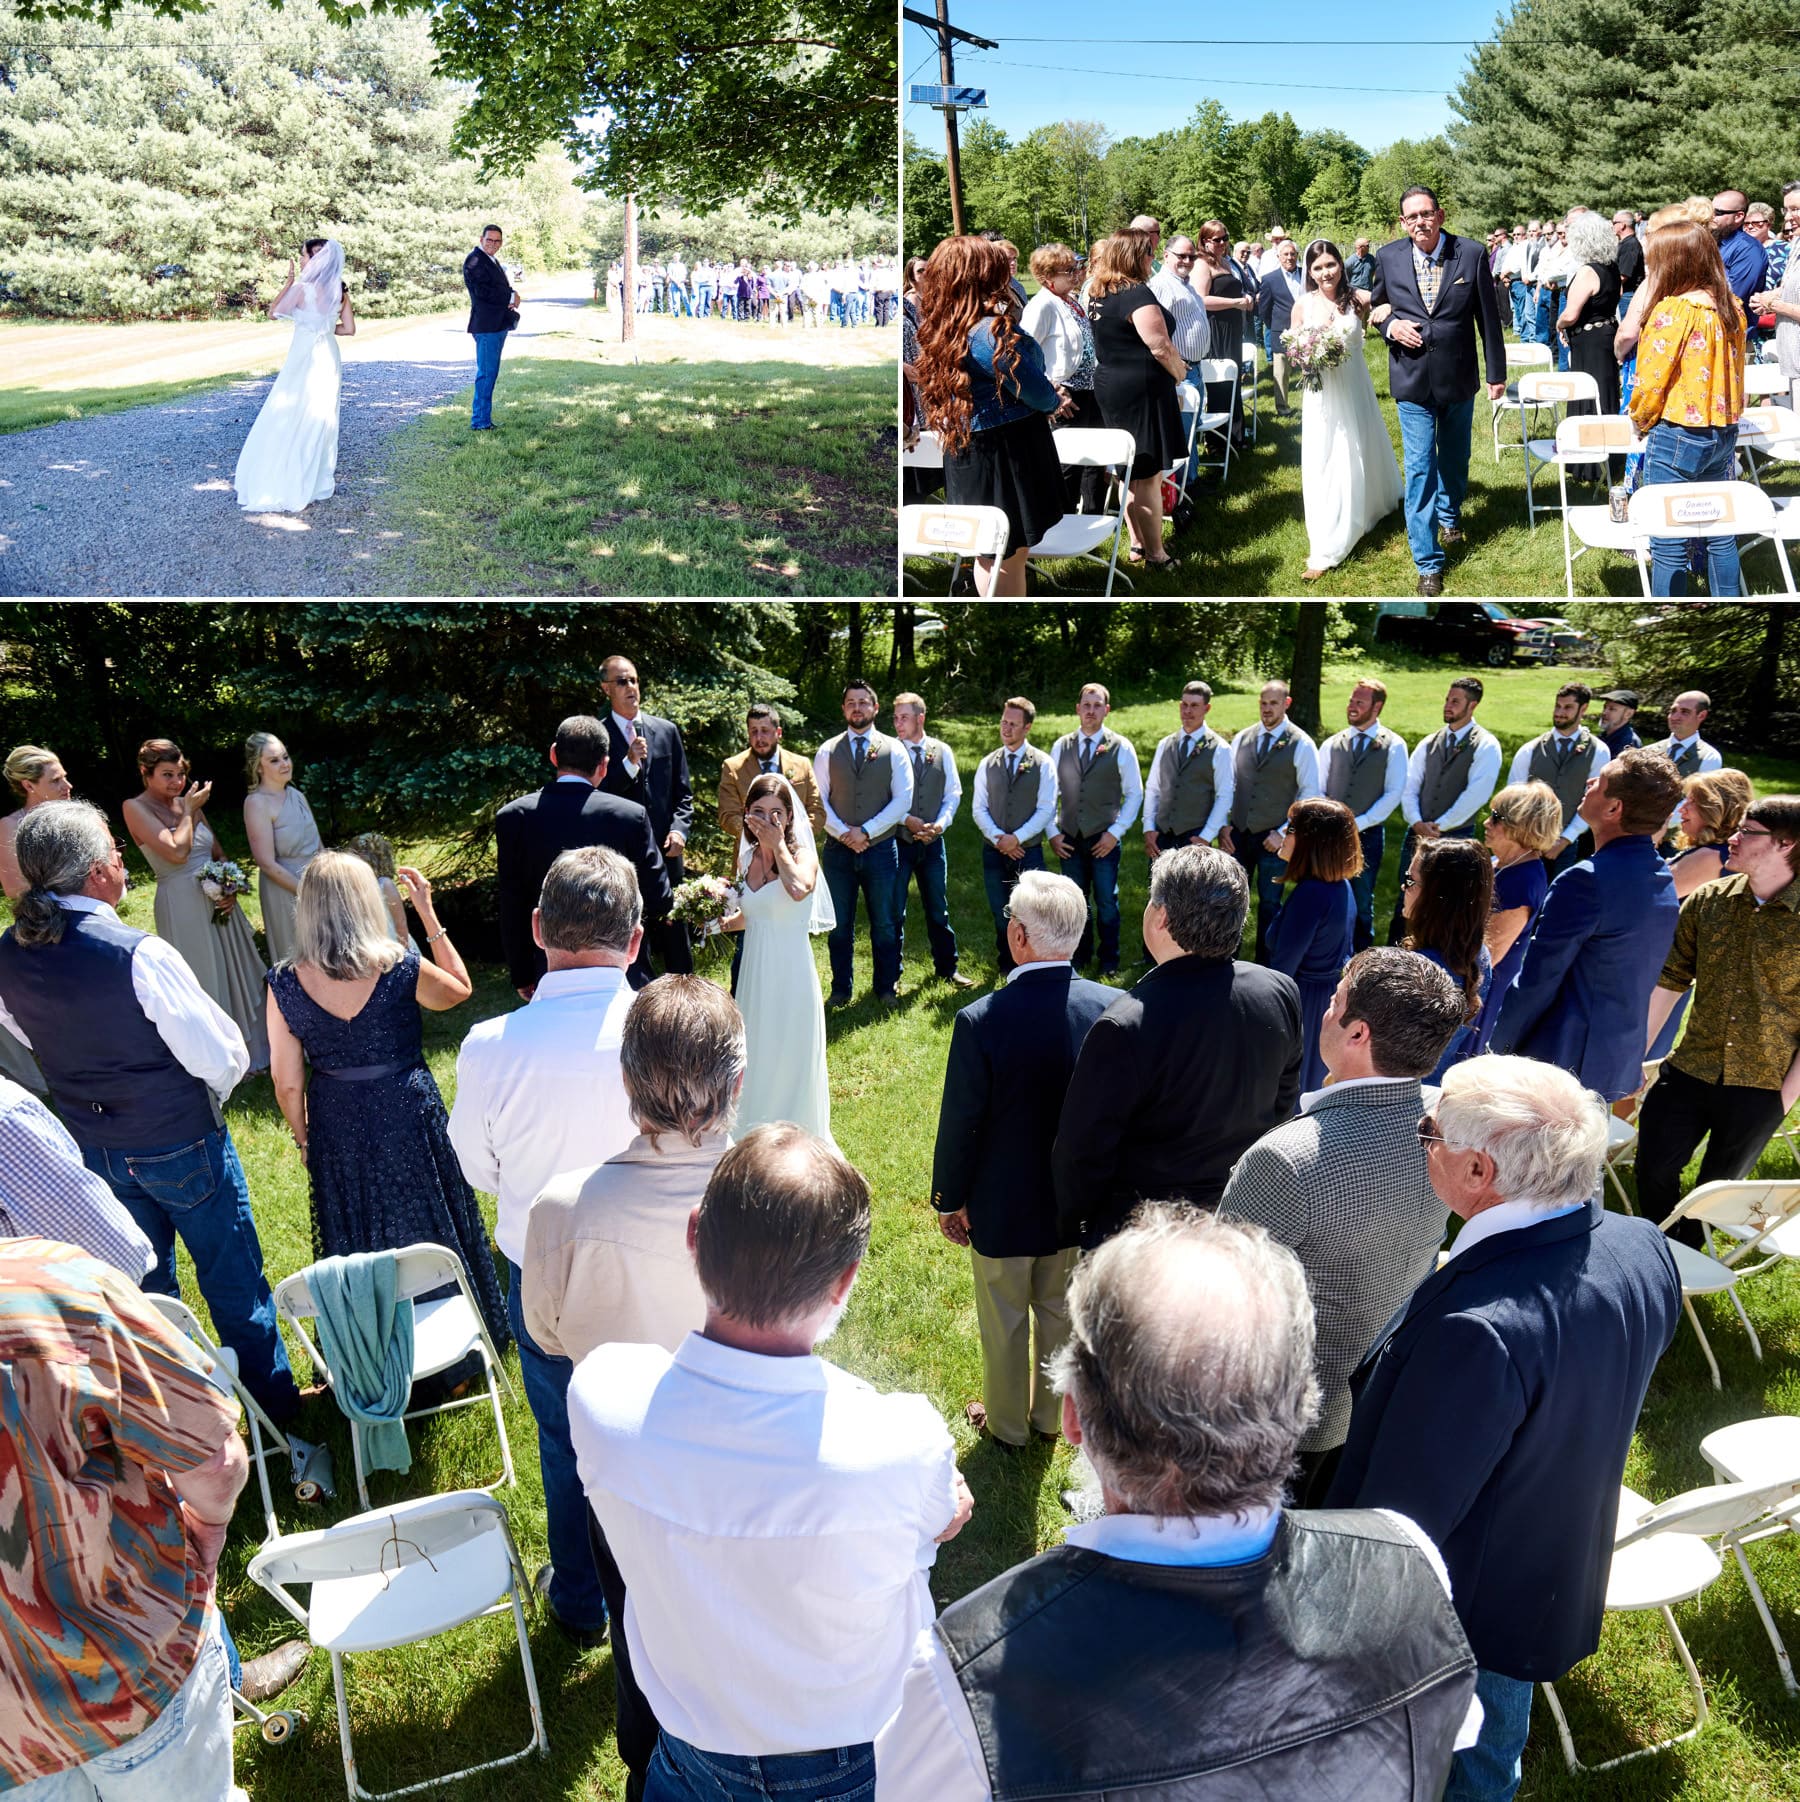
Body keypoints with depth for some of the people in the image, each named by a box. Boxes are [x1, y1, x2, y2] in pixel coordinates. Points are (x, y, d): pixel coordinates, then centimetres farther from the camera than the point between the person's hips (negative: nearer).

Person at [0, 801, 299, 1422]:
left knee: (143, 1283, 24)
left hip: (94, 1151, 6)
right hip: (181, 1148, -6)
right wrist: (209, 1095, -1)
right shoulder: (139, 955, -29)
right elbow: (222, 1057, -23)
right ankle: (274, 1406, 27)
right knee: (233, 1282, 12)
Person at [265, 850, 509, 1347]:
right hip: (408, 1117, -1)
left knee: (356, 1245, 21)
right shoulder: (400, 970, -19)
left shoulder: (285, 984, -15)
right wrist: (428, 912, 0)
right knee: (430, 1230, 20)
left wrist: (303, 1139, 10)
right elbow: (460, 989, 3)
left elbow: (287, 1083, -7)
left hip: (337, 1128, 2)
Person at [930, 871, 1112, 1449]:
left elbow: (960, 1125, -18)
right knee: (1062, 1313, 26)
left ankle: (1007, 1425, 42)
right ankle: (1051, 1416, 47)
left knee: (1005, 1322, 20)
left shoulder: (981, 1021, -29)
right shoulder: (1114, 1008, -18)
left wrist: (949, 1199, -1)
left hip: (1003, 1206, -3)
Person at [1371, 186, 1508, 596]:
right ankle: (1428, 562, 0)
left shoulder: (1471, 254, -8)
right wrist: (1390, 326, -11)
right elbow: (1372, 306, 11)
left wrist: (1497, 372, 1)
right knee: (1420, 468, -5)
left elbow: (1488, 317, -2)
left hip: (1458, 377, 1)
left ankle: (1450, 514, 49)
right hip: (1412, 380, -1)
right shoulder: (1388, 258, -5)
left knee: (1455, 458, 20)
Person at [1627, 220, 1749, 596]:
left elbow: (1650, 382, -14)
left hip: (1676, 437, -7)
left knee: (1669, 546, 1)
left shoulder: (1671, 310, -17)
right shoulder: (1731, 307, 5)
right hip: (1724, 434, 8)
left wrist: (1641, 421, 3)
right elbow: (1735, 371, 12)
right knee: (1720, 533, 17)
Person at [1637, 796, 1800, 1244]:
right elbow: (1668, 983, 2)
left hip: (1761, 1089, -2)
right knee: (1654, 1168, 5)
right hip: (1689, 1072, 2)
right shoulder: (1706, 901, -3)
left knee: (1719, 1186, 15)